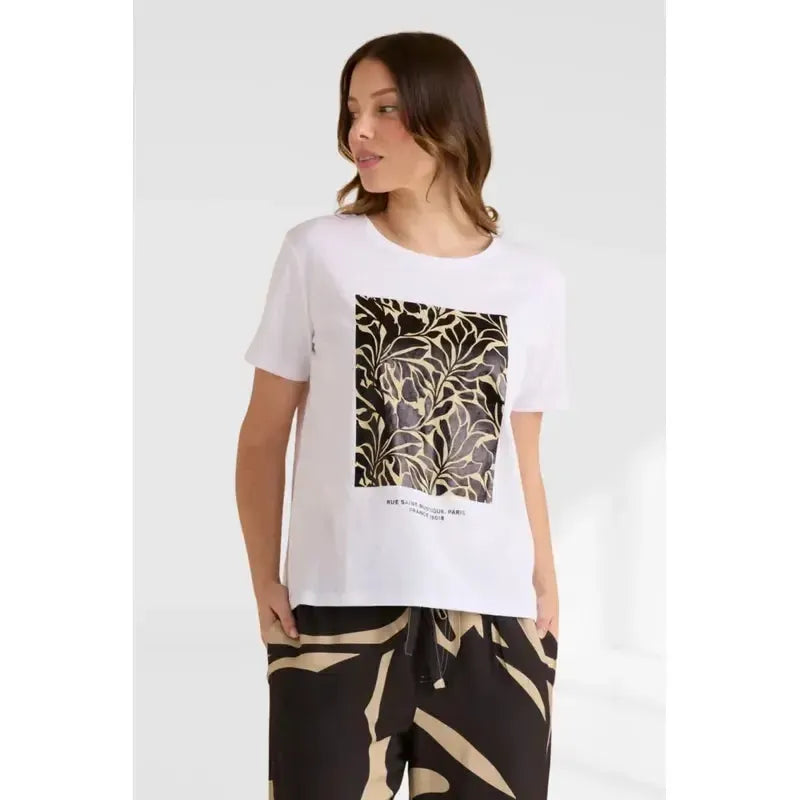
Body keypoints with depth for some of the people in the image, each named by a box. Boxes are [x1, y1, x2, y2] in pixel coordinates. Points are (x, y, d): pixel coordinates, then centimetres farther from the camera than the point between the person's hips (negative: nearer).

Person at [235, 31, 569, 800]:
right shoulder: (317, 252, 4)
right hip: (341, 605, -1)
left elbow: (524, 460, 14)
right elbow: (264, 436, 5)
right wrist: (264, 580, -4)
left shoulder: (534, 280, 9)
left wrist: (547, 596, 6)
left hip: (493, 613, 2)